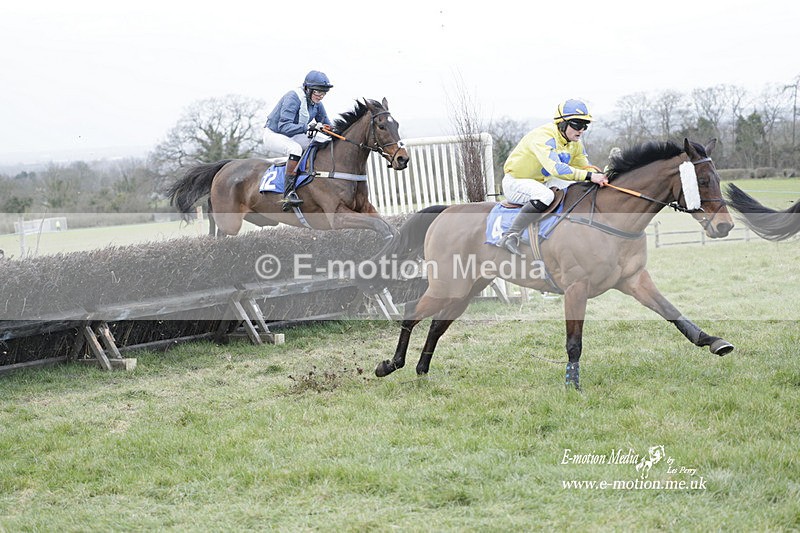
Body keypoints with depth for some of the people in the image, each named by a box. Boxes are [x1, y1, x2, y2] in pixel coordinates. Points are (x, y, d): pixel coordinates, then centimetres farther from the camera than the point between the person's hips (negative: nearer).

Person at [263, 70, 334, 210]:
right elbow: (284, 126, -33)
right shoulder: (293, 98, -25)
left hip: (292, 137, 8)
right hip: (273, 135, -8)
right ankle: (288, 192, -38)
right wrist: (307, 127, -44)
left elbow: (326, 125, 10)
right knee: (295, 148, -37)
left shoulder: (317, 104, 0)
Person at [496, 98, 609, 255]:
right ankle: (510, 236, -38)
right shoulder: (544, 136, -28)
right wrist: (589, 176, -45)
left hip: (541, 182, 9)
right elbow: (555, 167, -42)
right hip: (515, 182, -9)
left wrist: (599, 177, -22)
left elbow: (584, 167, 4)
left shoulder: (575, 143, 2)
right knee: (546, 195, -38)